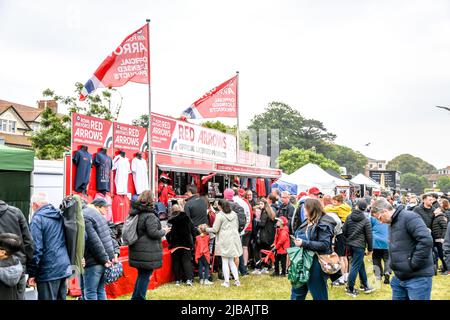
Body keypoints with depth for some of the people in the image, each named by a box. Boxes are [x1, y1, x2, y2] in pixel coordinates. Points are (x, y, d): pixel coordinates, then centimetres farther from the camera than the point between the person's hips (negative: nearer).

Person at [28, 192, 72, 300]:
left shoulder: (37, 218, -10)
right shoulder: (60, 216, 12)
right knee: (61, 298, 15)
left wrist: (32, 273, -10)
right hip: (64, 268, 7)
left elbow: (36, 248, -15)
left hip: (49, 271, -7)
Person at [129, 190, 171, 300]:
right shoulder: (150, 215, -17)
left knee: (141, 275, 19)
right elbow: (153, 233, -19)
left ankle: (135, 297, 25)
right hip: (147, 253, -8)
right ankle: (139, 297, 6)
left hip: (137, 251, 8)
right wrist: (164, 231, -2)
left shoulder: (135, 213, 9)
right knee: (145, 276, 2)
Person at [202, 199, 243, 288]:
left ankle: (226, 282, 4)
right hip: (234, 239, 6)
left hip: (224, 240, -6)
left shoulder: (219, 215, -12)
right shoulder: (234, 214, 8)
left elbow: (215, 230, -11)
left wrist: (205, 229, 4)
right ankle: (236, 280, 9)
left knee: (225, 261, 2)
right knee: (231, 261, 14)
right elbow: (237, 226, 17)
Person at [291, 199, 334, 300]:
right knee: (297, 292, 18)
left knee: (319, 295, 7)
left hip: (315, 264, -9)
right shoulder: (306, 223, 11)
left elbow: (324, 244, -24)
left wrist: (304, 243, -25)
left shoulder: (323, 224, -15)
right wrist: (298, 241, 6)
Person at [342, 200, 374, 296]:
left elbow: (344, 231, 1)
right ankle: (350, 289, 2)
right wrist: (370, 249, 4)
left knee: (361, 264, 19)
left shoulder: (349, 217, -1)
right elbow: (369, 236, -7)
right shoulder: (366, 220, -11)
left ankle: (365, 285, 27)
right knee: (355, 266, 0)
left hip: (350, 245, 6)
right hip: (359, 246, -5)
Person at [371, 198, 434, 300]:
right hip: (399, 277, 9)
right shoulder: (392, 223, 15)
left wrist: (413, 264, -21)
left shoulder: (408, 217, -15)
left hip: (418, 277, -9)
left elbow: (426, 240, -26)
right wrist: (393, 265, 9)